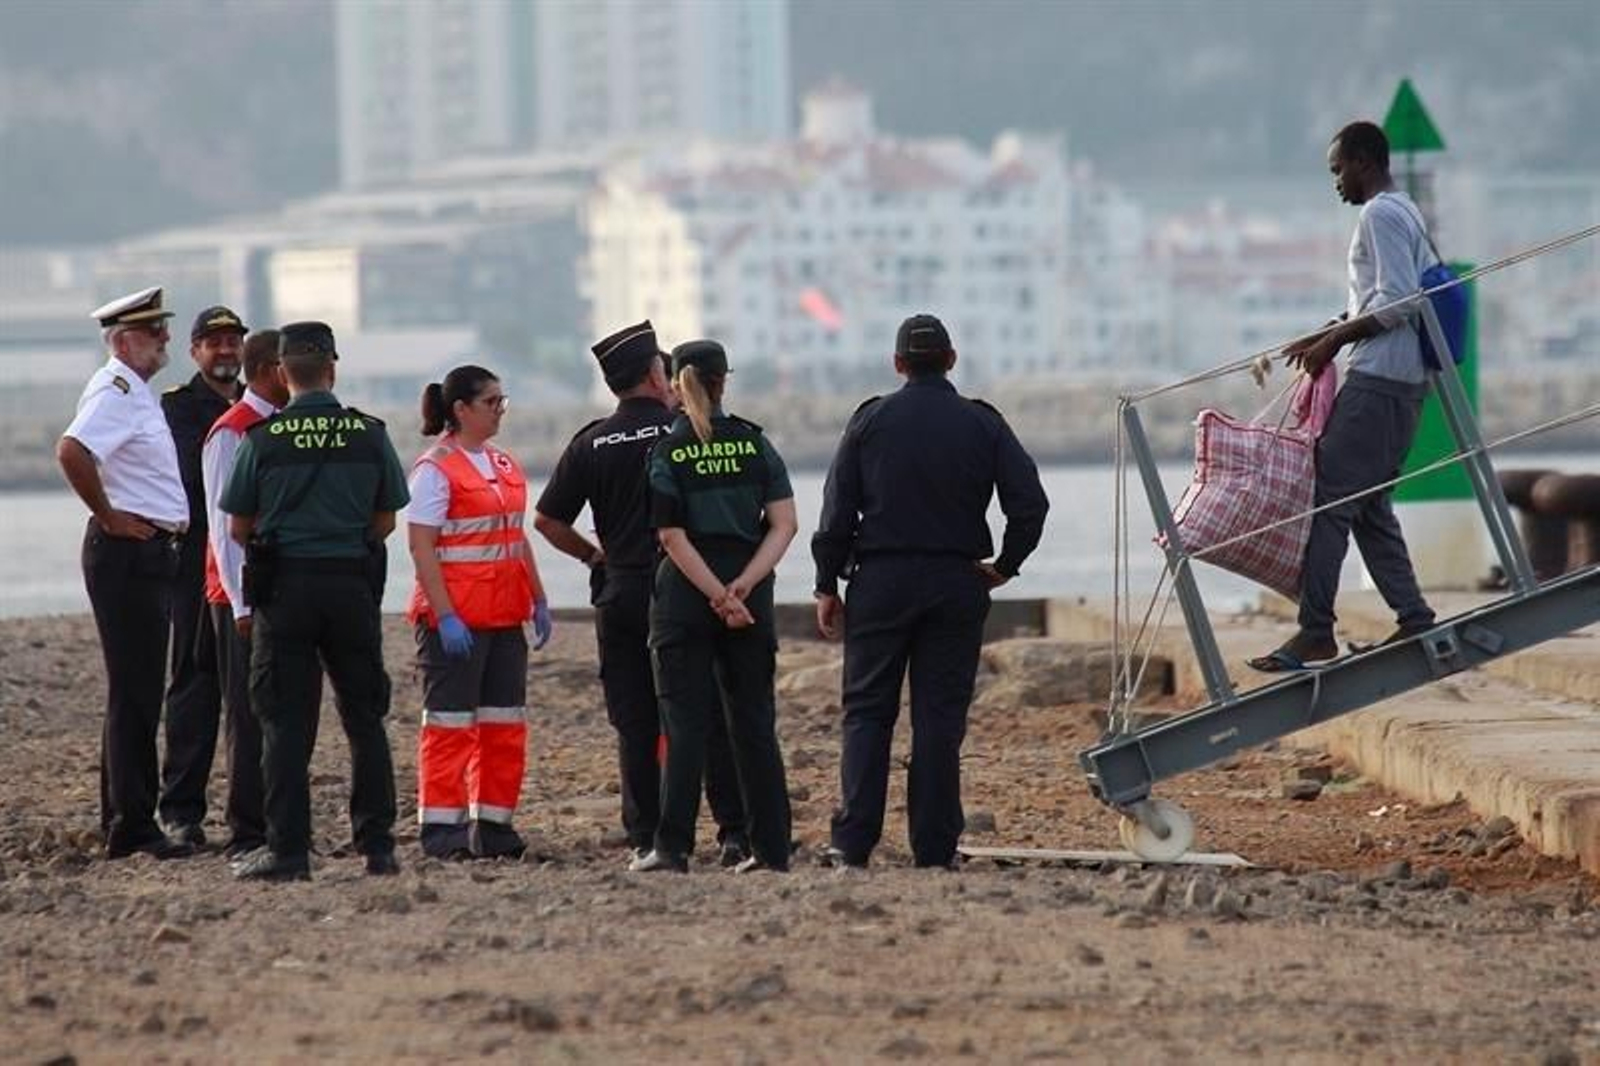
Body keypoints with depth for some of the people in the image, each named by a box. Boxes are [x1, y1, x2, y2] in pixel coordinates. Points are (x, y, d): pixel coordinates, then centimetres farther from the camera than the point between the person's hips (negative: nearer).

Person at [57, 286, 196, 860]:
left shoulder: (136, 393, 17)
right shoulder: (116, 392, -15)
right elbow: (71, 451, -32)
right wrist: (109, 517, -21)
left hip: (151, 553, 10)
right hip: (127, 552, -10)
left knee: (138, 694, 13)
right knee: (134, 694, -9)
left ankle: (123, 822, 19)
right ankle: (131, 827, -8)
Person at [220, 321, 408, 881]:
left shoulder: (263, 438, -5)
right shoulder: (370, 434, 0)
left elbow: (238, 527, 2)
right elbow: (385, 520, 9)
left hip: (284, 586, -2)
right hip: (353, 581, 2)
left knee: (285, 724, 1)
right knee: (365, 720, 11)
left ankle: (288, 850, -3)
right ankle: (378, 846, 11)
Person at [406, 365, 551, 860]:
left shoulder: (503, 464, 13)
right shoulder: (435, 469, -11)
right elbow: (421, 547, -15)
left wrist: (538, 600, 15)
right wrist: (445, 616, -21)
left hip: (504, 615, 8)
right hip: (455, 617, -8)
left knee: (505, 722, 8)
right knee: (450, 722, -4)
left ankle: (492, 823, 14)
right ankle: (441, 827, 1)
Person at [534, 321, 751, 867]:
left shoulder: (592, 443, 2)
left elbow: (548, 521, 2)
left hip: (621, 594, 2)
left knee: (635, 725, 5)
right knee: (714, 718, 3)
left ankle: (645, 837, 3)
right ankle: (734, 832, -1)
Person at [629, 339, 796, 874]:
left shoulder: (666, 453, -3)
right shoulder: (754, 442, 4)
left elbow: (673, 537, -10)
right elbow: (784, 524, -3)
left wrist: (719, 595, -11)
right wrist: (741, 587, -9)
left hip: (684, 594, -2)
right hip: (751, 596, 2)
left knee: (685, 724, -1)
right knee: (754, 723, 9)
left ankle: (672, 847, -6)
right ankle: (771, 848, 9)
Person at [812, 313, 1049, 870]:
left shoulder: (870, 421, 1)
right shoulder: (983, 425, 3)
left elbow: (838, 511, -1)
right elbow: (1030, 502, -4)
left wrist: (827, 585, 4)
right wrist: (1005, 566, 7)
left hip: (881, 579, -1)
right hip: (958, 585, 1)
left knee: (867, 713, 4)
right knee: (940, 717, 4)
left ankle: (852, 843, -6)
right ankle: (934, 849, 1)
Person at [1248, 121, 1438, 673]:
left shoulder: (1381, 215, -12)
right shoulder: (1405, 213, 20)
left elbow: (1396, 303, -20)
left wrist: (1333, 341, -12)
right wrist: (1326, 335, 20)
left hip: (1378, 379, -11)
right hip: (1405, 379, 11)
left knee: (1331, 498, -11)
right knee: (1369, 505, 13)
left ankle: (1315, 633, -14)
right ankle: (1413, 621, 11)